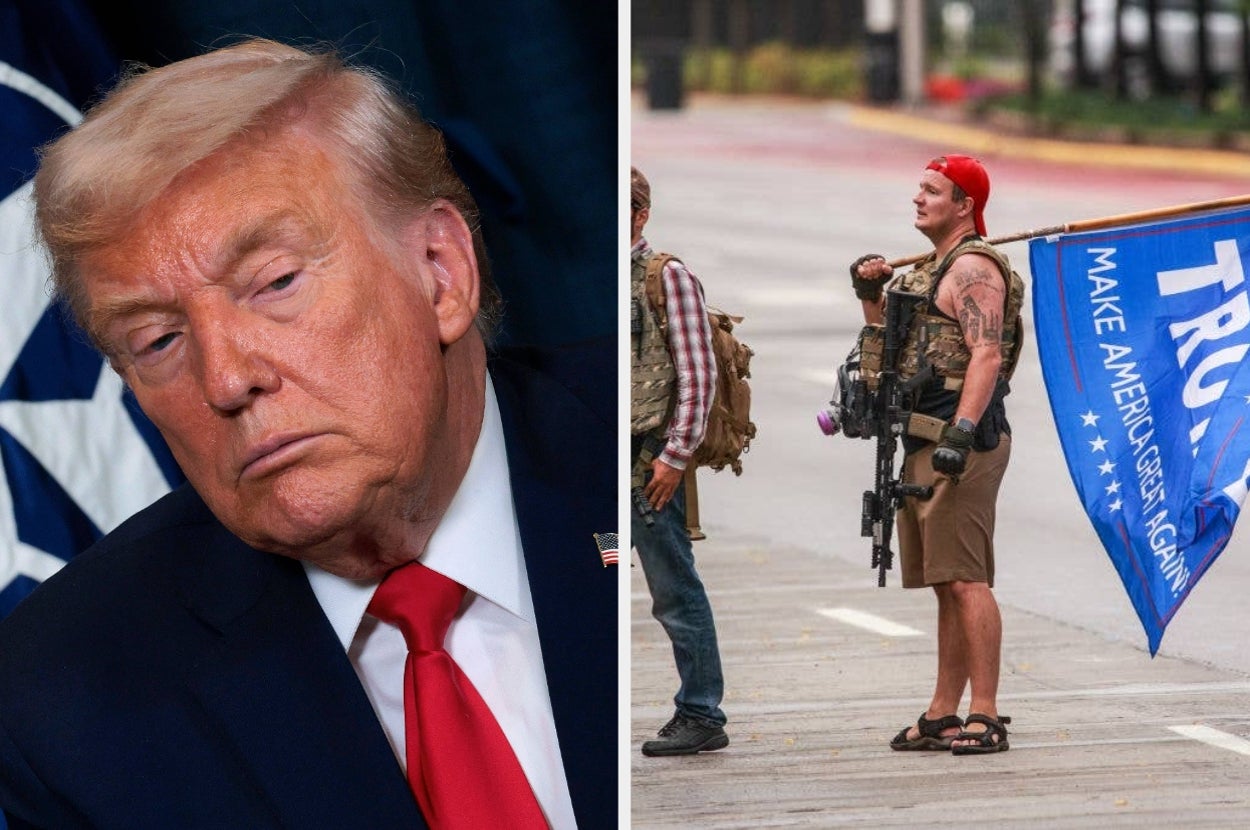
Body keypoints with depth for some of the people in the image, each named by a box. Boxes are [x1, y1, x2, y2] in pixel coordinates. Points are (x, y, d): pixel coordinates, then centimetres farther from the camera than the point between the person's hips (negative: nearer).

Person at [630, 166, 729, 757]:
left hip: (647, 465, -7)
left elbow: (698, 375, -11)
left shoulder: (668, 278, -7)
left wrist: (675, 455, -16)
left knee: (675, 595, -1)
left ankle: (700, 717, 5)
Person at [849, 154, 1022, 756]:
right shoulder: (929, 270, 22)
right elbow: (894, 347, 31)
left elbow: (987, 355, -21)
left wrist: (961, 431, -30)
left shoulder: (973, 267, -9)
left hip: (964, 439, -11)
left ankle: (985, 717, -15)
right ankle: (943, 715, 15)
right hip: (925, 438, 11)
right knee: (948, 585, 12)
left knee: (965, 580, -14)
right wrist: (871, 298, 13)